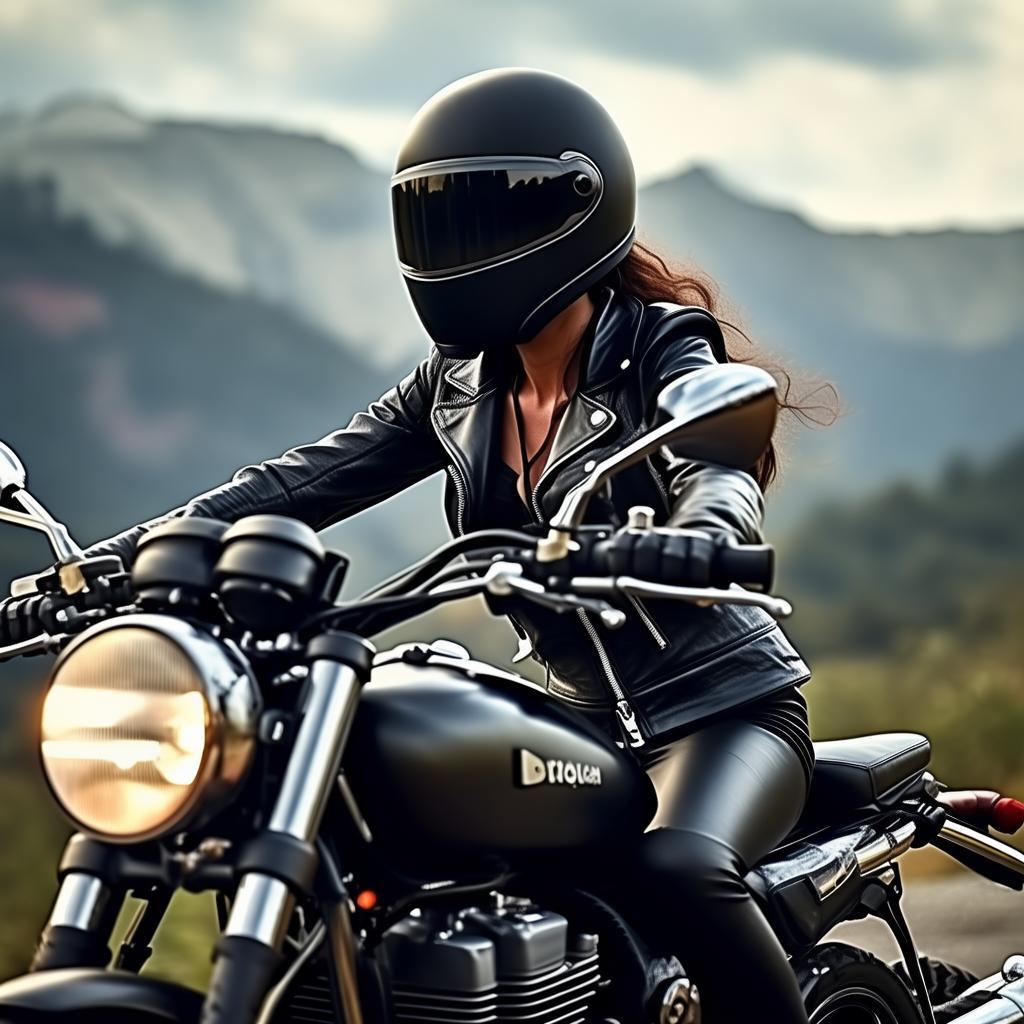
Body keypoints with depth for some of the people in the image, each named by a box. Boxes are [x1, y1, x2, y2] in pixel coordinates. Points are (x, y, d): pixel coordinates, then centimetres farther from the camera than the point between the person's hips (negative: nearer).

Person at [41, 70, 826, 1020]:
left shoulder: (659, 352, -11)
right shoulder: (462, 381, 6)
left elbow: (722, 474, -30)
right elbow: (307, 477, 0)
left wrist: (696, 538, -56)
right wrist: (107, 564, -10)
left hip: (724, 702, -6)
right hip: (588, 718, 6)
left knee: (674, 868, -35)